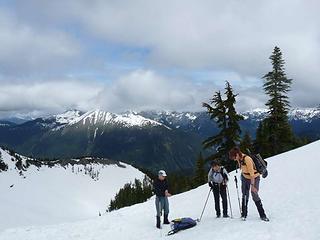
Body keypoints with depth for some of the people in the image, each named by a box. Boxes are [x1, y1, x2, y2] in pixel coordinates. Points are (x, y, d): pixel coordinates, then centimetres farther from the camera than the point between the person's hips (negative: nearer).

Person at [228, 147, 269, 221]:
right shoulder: (239, 159, -7)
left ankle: (262, 215, 1)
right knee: (245, 196, 5)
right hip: (245, 177, 7)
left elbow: (252, 173, -32)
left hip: (254, 178, -6)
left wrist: (252, 185, -32)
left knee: (255, 196, -9)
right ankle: (244, 214, 12)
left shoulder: (247, 159, -31)